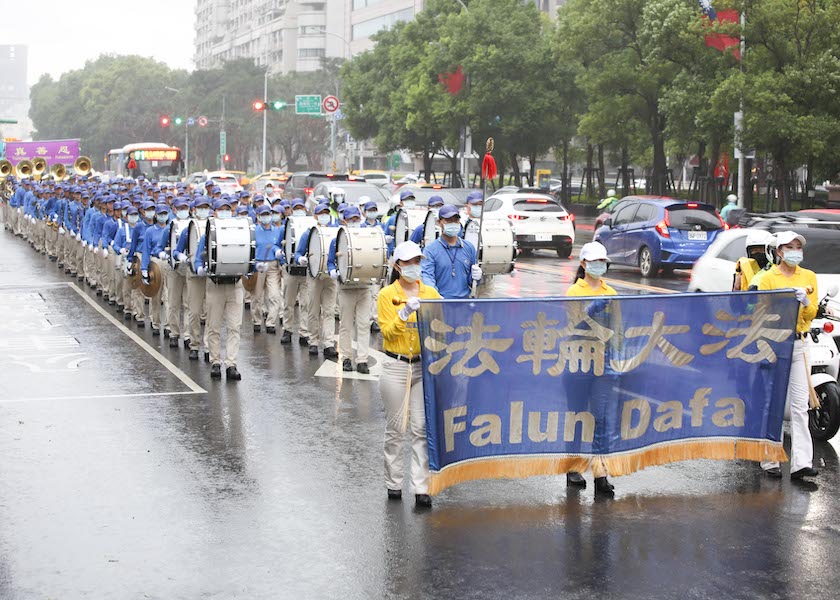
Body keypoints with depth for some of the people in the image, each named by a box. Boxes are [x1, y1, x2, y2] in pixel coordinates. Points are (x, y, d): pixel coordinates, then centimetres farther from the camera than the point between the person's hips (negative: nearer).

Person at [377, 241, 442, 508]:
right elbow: (387, 332, -8)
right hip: (396, 366, -2)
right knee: (395, 428, 6)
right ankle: (393, 483, 18)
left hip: (424, 366, 2)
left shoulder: (430, 293, 8)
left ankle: (421, 488, -2)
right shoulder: (387, 295, 0)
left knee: (421, 428, -2)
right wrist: (405, 313, -21)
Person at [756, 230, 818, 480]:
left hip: (797, 344, 3)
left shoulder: (809, 277, 10)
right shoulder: (768, 278, -1)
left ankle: (801, 462, -5)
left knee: (800, 405, -2)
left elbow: (812, 314, 7)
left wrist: (805, 301, -12)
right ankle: (769, 461, 9)